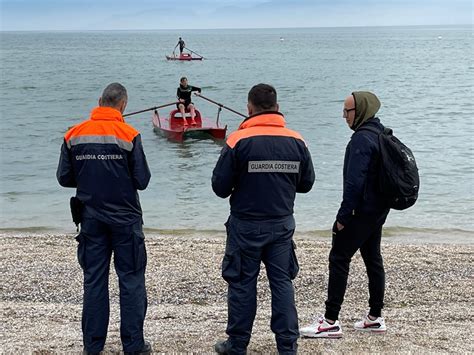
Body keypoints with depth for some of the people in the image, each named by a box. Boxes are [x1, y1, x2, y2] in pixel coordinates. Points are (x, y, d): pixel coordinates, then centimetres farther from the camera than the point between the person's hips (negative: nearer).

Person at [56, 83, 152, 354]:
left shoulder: (74, 135, -1)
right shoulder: (129, 135, -11)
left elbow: (64, 177, 2)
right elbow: (142, 180, -10)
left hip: (91, 218, 3)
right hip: (125, 219, -3)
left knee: (94, 280, 11)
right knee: (131, 280, 5)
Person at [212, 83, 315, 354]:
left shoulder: (238, 141, -13)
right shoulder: (297, 141, -3)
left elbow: (220, 187, -10)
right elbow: (307, 183, 7)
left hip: (246, 225, -3)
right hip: (283, 224, 3)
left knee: (242, 284, 8)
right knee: (282, 282, 11)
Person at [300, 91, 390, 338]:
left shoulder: (361, 138, -18)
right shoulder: (381, 133, 13)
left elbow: (355, 181, -24)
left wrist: (343, 216, -19)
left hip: (362, 210, -10)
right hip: (379, 209, 10)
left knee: (339, 258, -6)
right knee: (373, 258, 15)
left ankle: (331, 322, -5)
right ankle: (375, 317, 22)